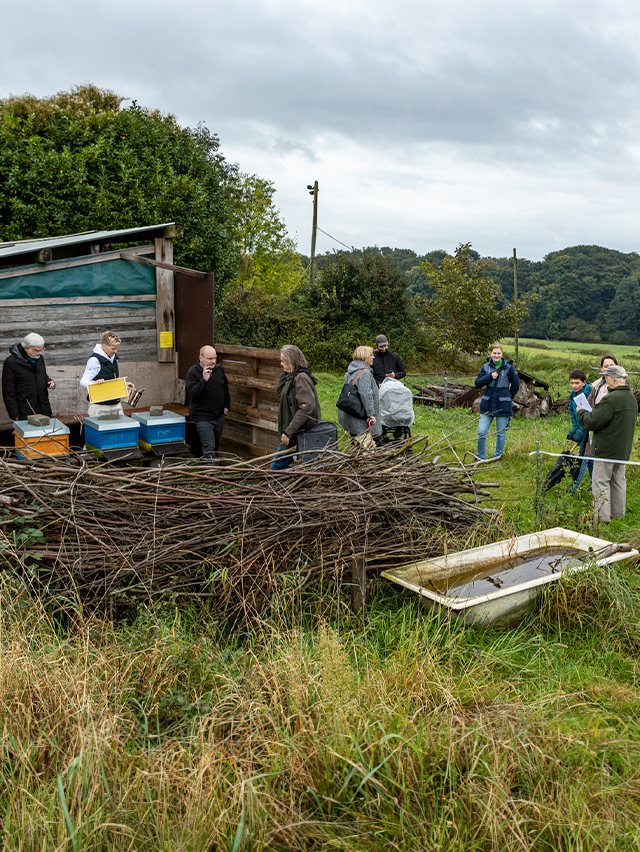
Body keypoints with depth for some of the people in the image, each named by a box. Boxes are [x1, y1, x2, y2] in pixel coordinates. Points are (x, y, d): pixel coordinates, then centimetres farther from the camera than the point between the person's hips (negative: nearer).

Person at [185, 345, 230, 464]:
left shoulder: (219, 369, 4)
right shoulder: (192, 372, -14)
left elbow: (225, 389, 18)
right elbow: (191, 393, -26)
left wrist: (227, 406, 16)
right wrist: (204, 380, -34)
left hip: (219, 415, 6)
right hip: (203, 417, -6)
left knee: (216, 443, 20)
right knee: (209, 446, -9)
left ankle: (214, 463, 38)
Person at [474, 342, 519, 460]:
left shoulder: (508, 368, -3)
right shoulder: (486, 367, 5)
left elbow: (516, 386, 5)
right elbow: (477, 383, -2)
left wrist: (507, 397, 11)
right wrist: (490, 376, -14)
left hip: (503, 406, -2)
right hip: (487, 405, 2)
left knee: (501, 433, 8)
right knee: (481, 432, -2)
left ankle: (497, 456, 25)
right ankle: (480, 456, 15)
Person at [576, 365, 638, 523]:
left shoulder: (611, 399, -22)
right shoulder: (631, 398, 8)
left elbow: (593, 422, -22)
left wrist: (582, 412, -2)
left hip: (606, 449, -9)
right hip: (623, 449, 9)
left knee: (600, 482, 0)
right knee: (618, 481, 17)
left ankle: (602, 516, 2)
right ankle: (618, 514, 25)